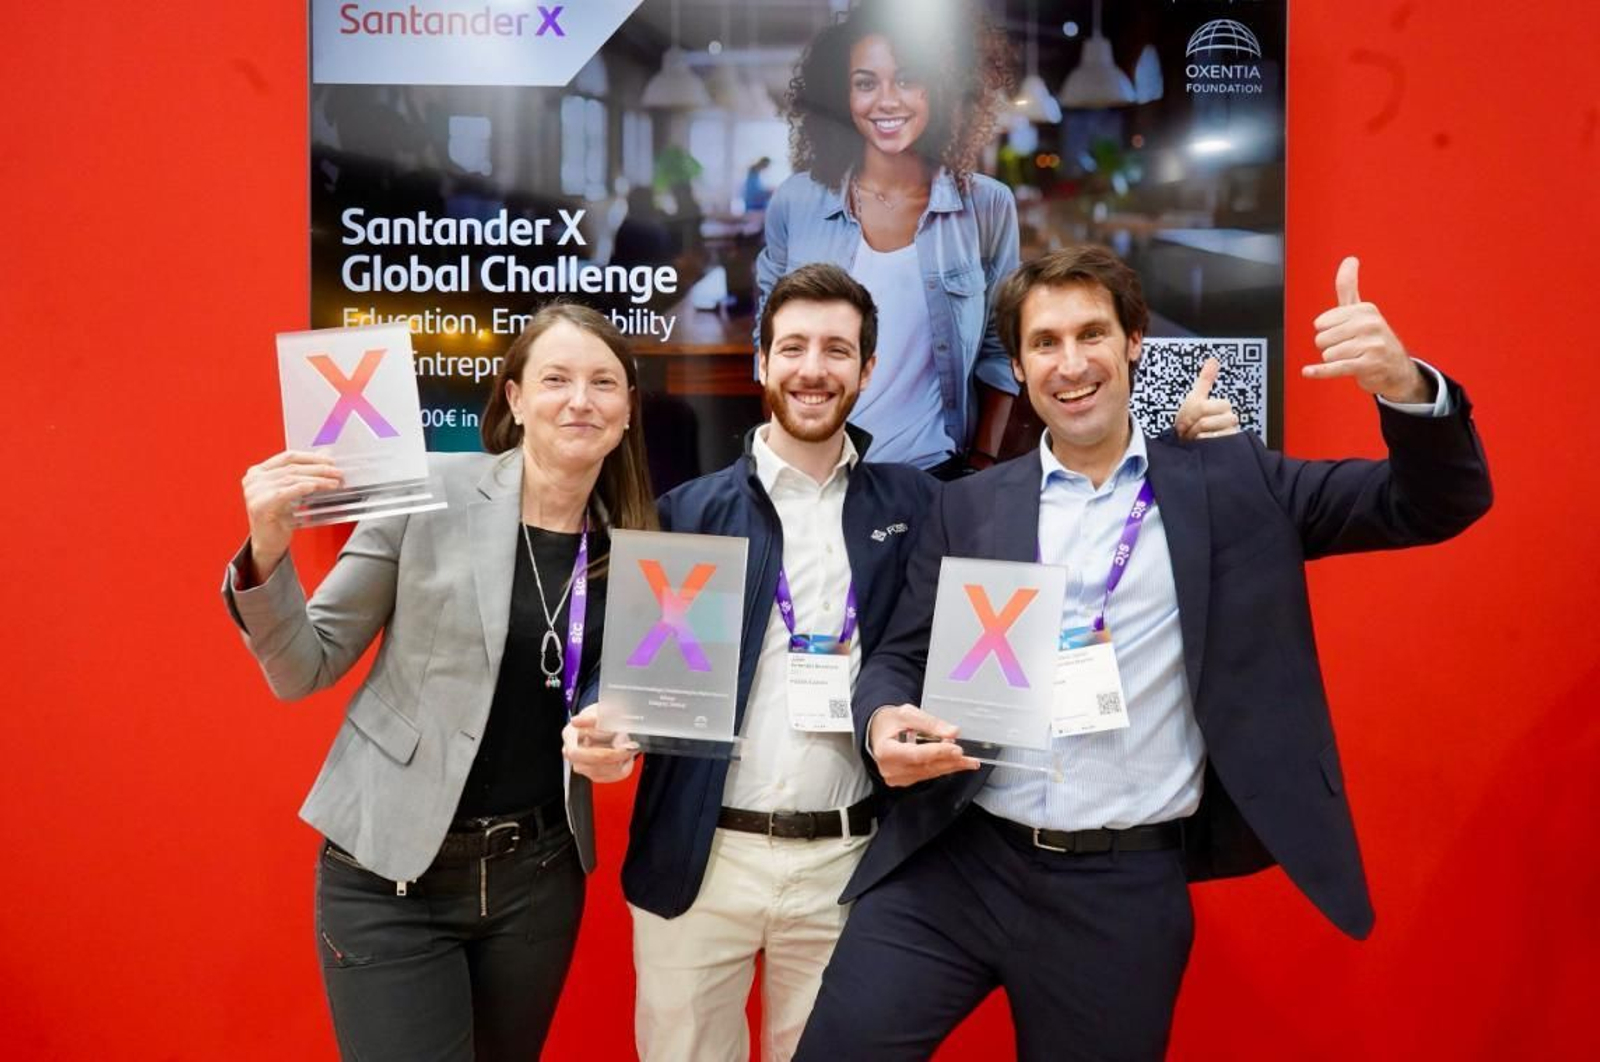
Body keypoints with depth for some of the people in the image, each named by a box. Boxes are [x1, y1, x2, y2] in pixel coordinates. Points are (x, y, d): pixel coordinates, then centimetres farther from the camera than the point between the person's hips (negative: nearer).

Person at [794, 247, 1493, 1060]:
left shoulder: (1229, 483, 3)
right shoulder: (968, 506, 5)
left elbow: (1433, 505, 1)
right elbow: (901, 657, 8)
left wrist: (1405, 387, -20)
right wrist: (884, 720, -16)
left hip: (1127, 889, 0)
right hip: (952, 864, 1)